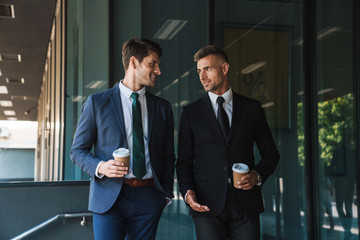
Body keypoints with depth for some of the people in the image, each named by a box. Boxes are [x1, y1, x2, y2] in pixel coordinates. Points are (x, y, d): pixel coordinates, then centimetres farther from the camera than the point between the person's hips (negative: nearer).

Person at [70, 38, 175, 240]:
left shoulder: (163, 108, 13)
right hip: (110, 195, -3)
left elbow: (168, 157, 16)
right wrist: (99, 167, -14)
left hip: (148, 198, 3)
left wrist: (166, 194, 7)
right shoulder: (97, 102, 3)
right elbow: (78, 150, 5)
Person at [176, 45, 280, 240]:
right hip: (207, 205, -1)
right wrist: (187, 192, -9)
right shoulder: (191, 113, 8)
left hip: (246, 203, 1)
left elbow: (270, 153, 13)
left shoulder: (252, 108, 9)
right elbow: (184, 161, 8)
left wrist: (258, 175, -6)